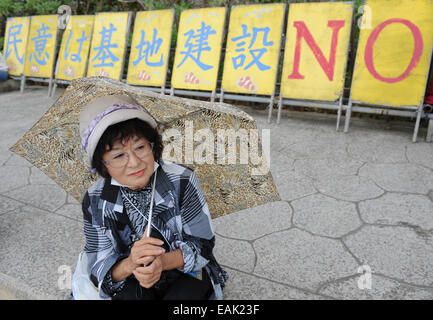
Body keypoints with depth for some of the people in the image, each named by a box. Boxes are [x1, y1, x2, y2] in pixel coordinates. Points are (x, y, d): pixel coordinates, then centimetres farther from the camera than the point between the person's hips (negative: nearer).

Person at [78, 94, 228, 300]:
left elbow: (202, 243, -11)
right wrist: (129, 265, -32)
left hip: (187, 274, 0)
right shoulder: (94, 201, -10)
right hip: (132, 282, 1)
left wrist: (163, 262, -31)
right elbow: (99, 267, -8)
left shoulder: (181, 181, -16)